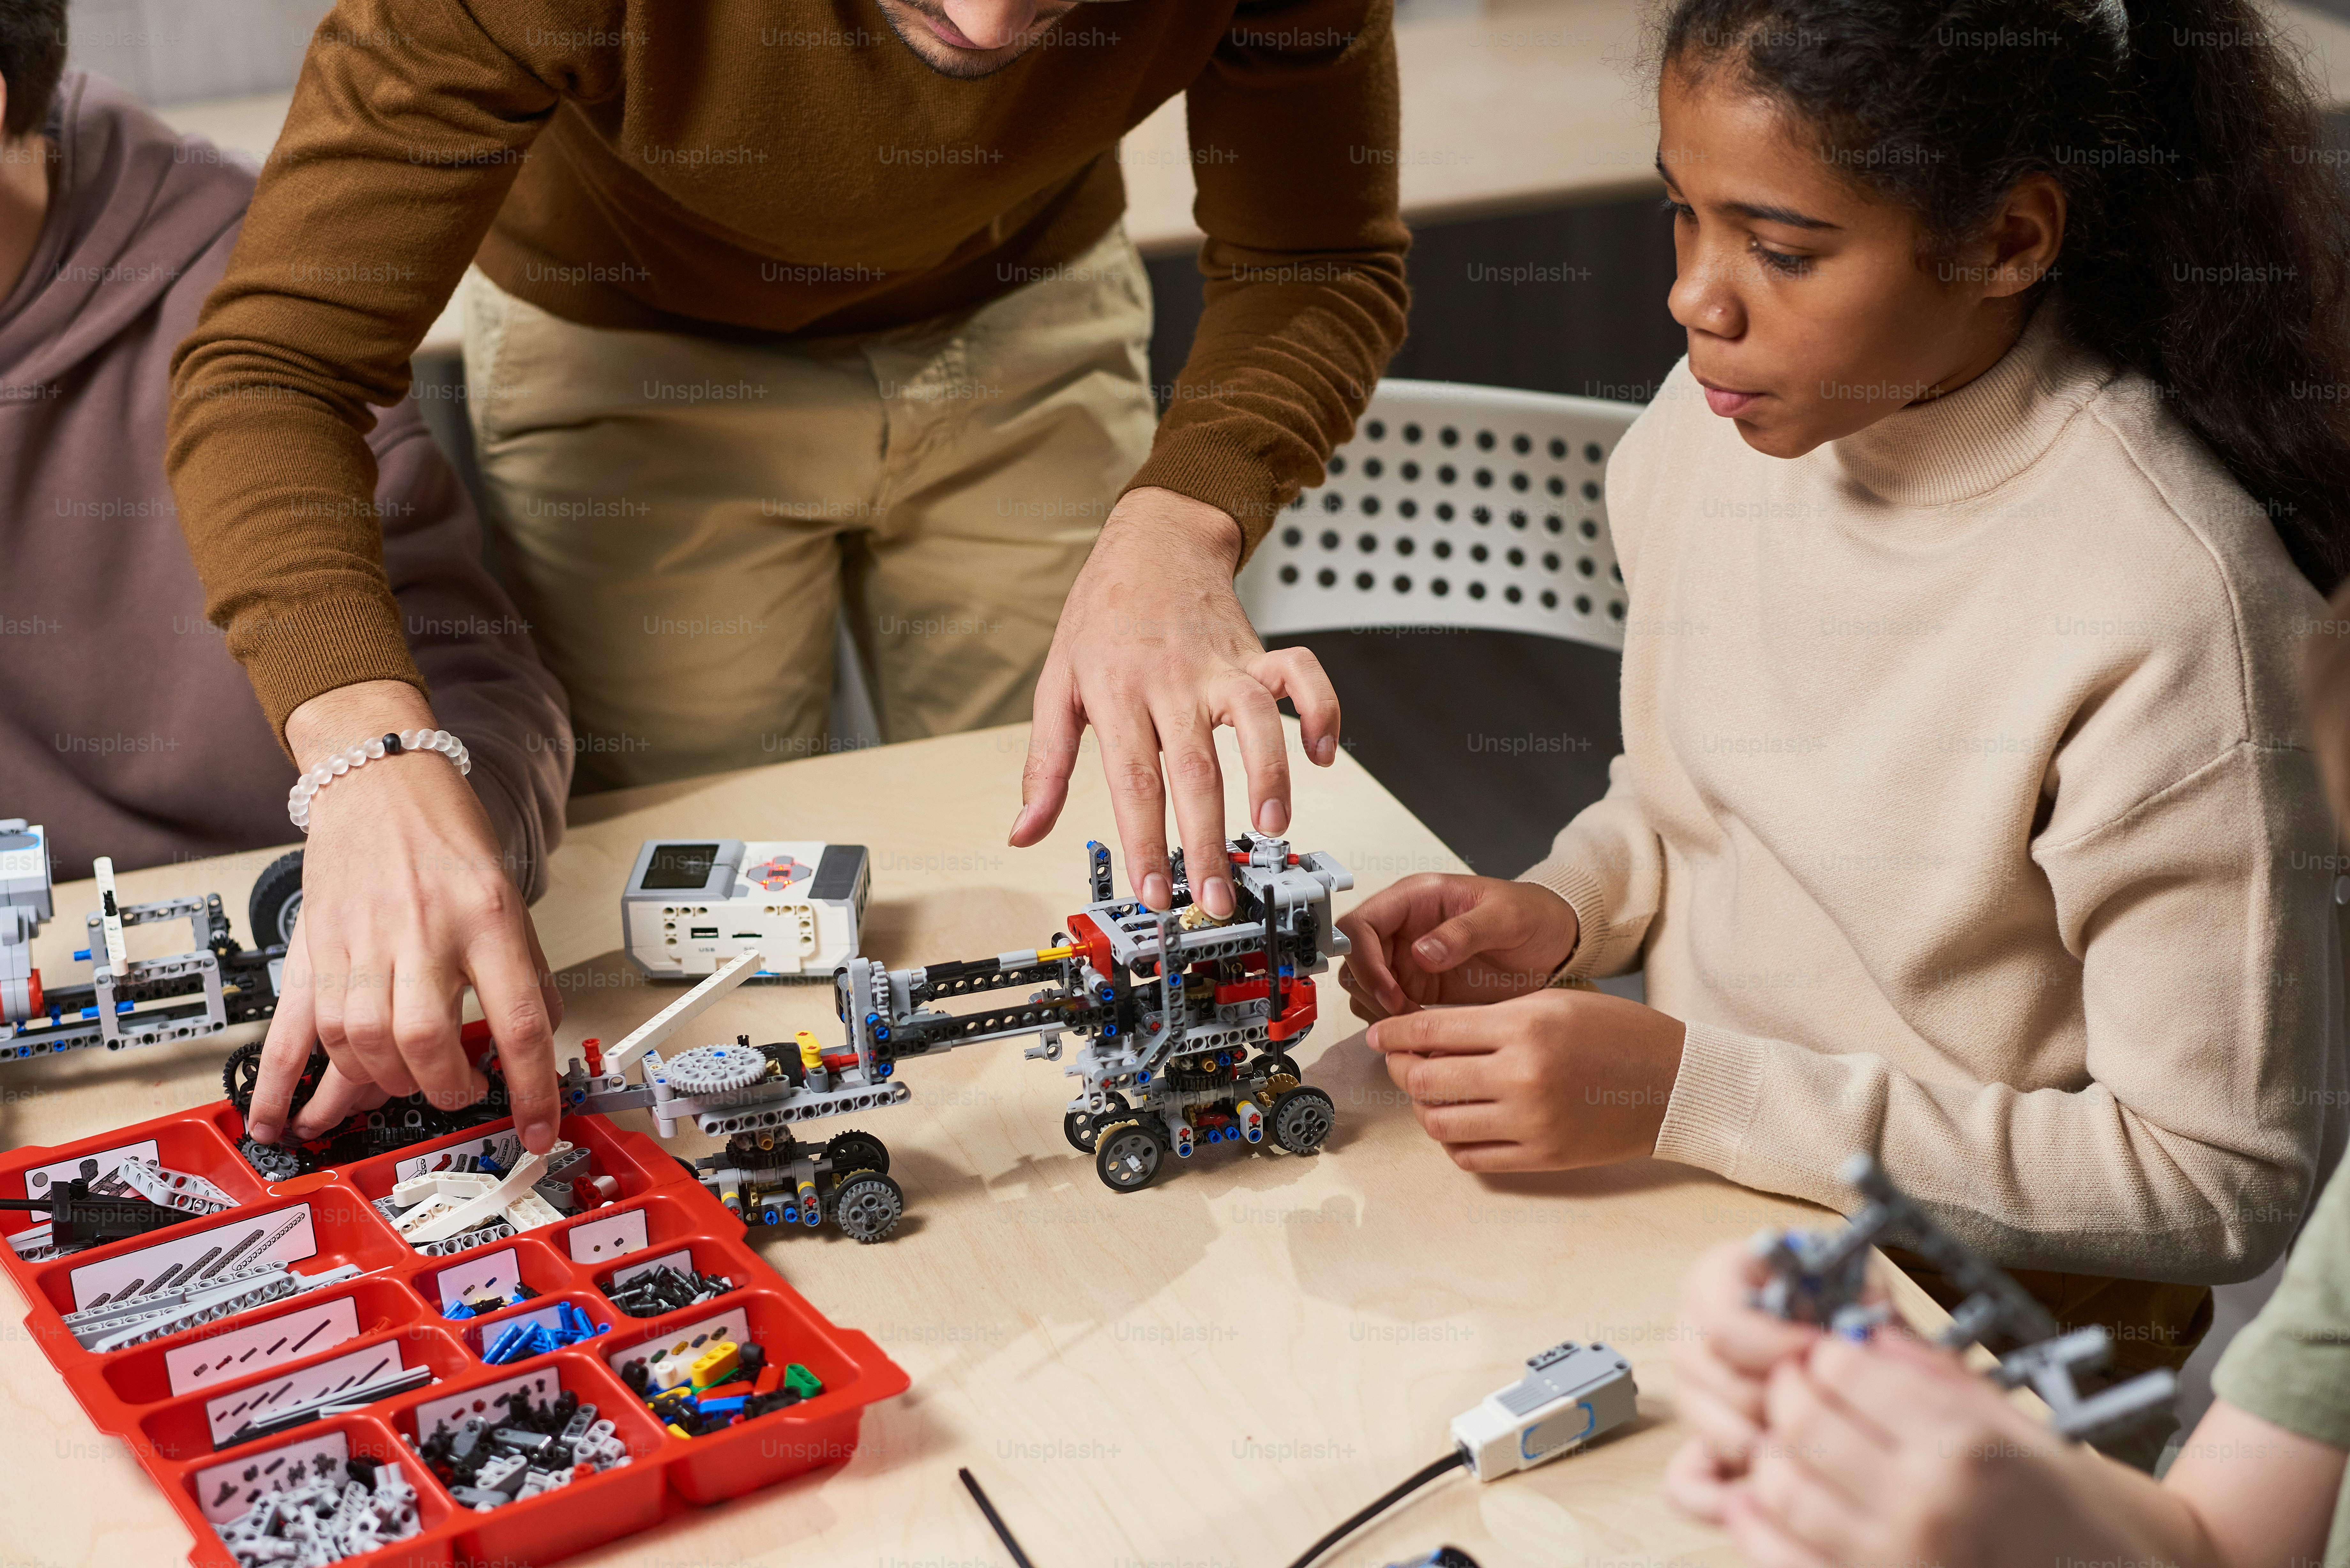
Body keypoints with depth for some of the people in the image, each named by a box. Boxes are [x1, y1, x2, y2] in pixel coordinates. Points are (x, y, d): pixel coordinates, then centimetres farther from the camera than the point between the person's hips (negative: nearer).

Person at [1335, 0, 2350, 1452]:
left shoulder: (2164, 605, -26)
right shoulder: (1726, 416, -4)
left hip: (1980, 1318, -6)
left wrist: (1690, 1090, -25)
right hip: (1682, 1160, 7)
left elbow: (2227, 1181, -21)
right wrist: (1565, 909, -9)